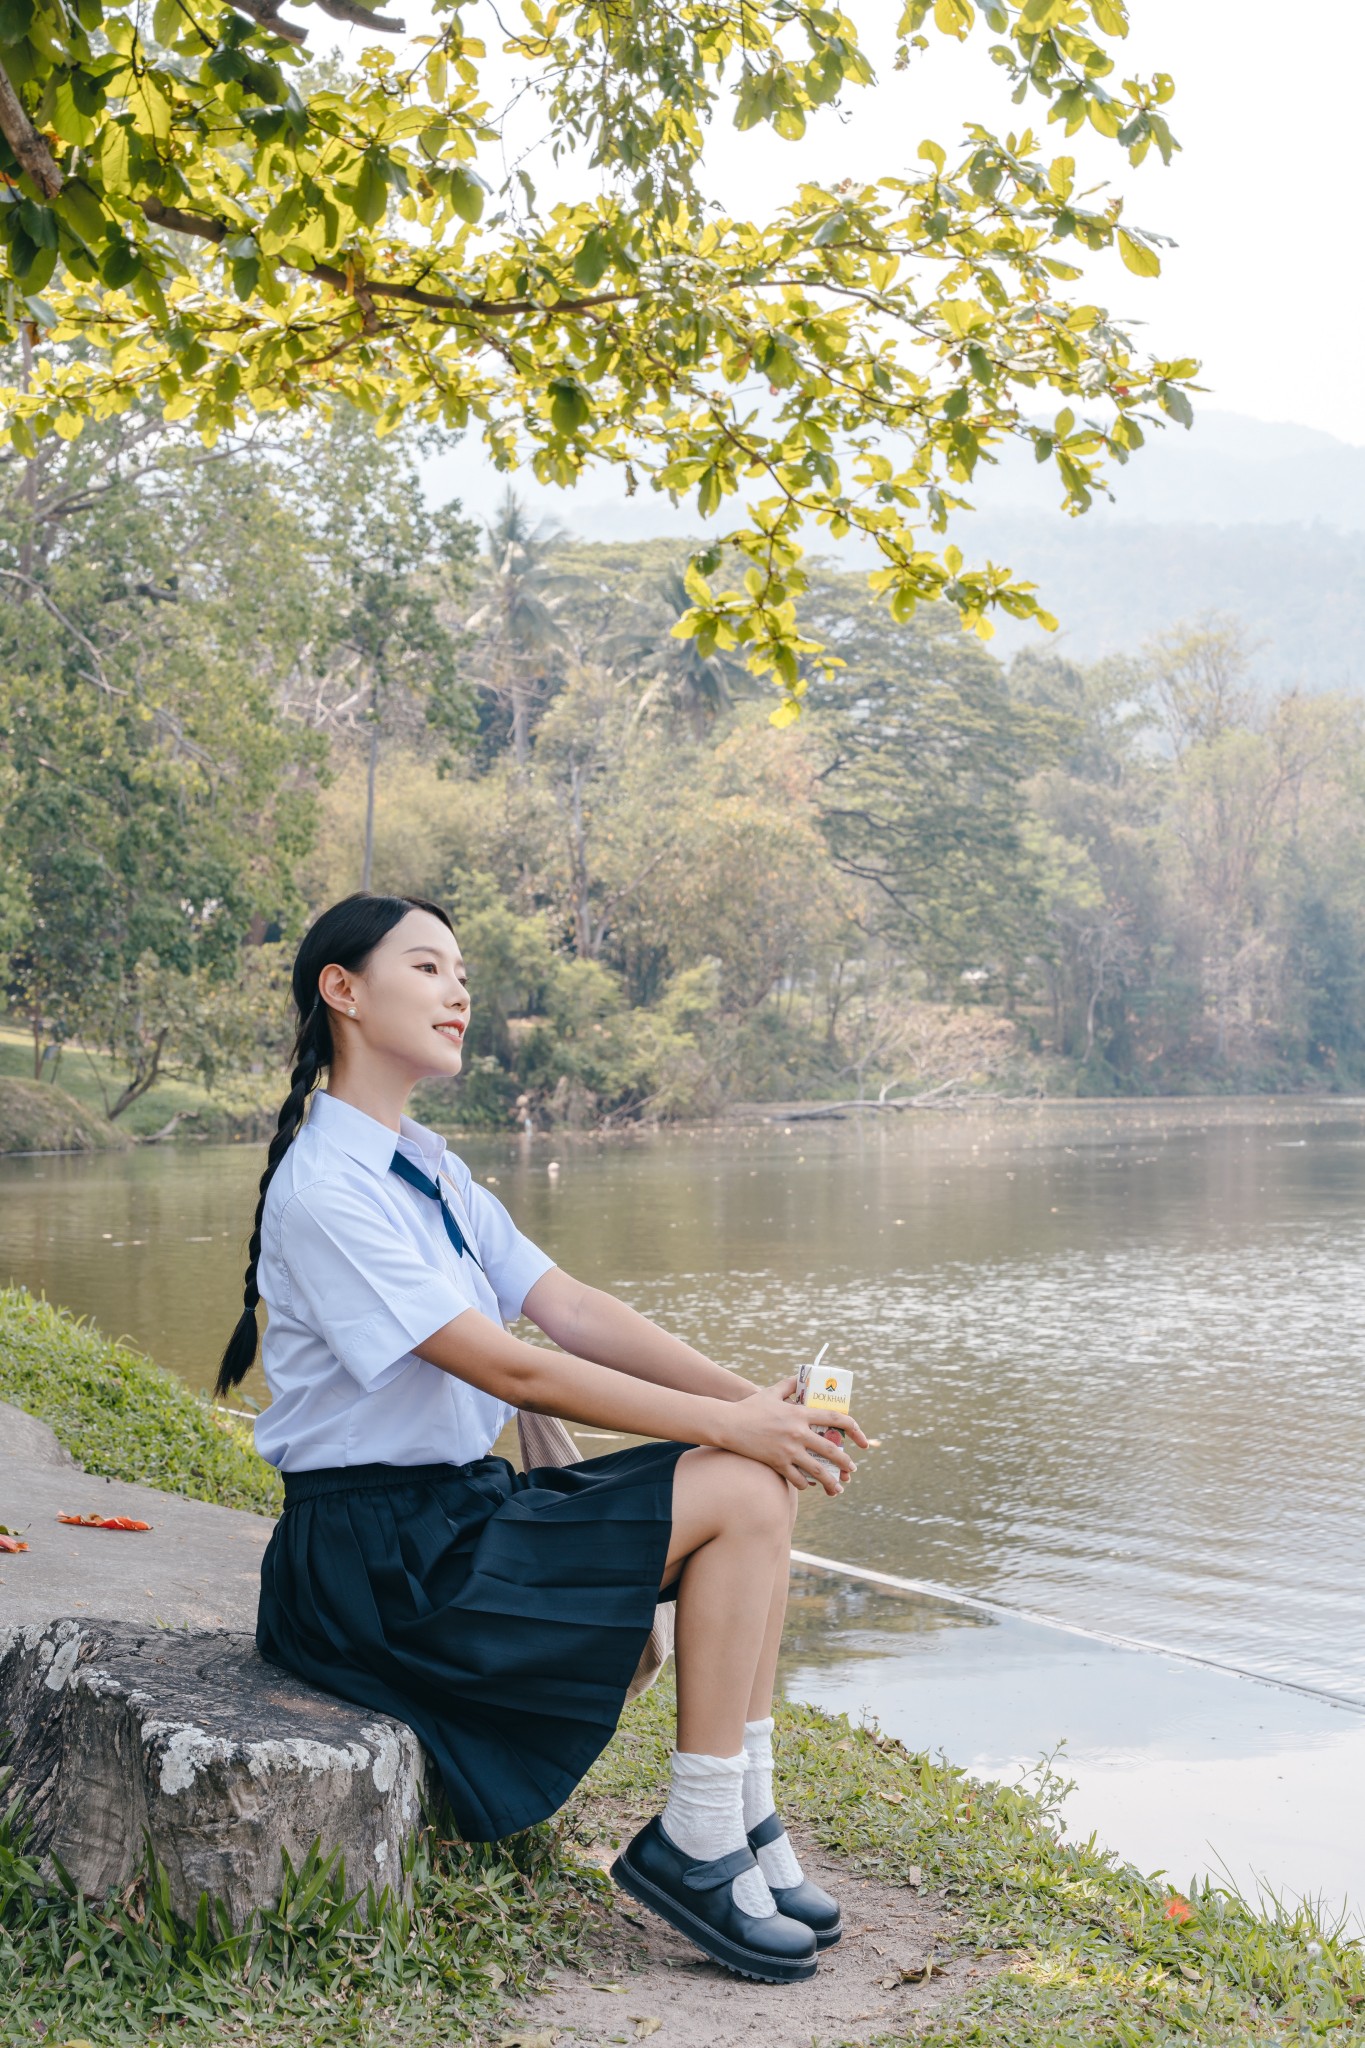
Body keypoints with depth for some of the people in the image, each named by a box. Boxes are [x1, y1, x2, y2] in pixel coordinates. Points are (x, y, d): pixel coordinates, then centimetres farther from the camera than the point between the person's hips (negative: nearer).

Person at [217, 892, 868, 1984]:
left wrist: (751, 1396, -9)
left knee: (764, 1478, -4)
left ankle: (745, 1820, 0)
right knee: (737, 1491, -16)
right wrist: (726, 1423, -20)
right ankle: (693, 1843, -6)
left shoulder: (427, 1168, 12)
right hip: (382, 1556, -9)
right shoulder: (325, 1191, -19)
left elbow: (571, 1309, 3)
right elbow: (514, 1371, -22)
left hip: (464, 1509, 9)